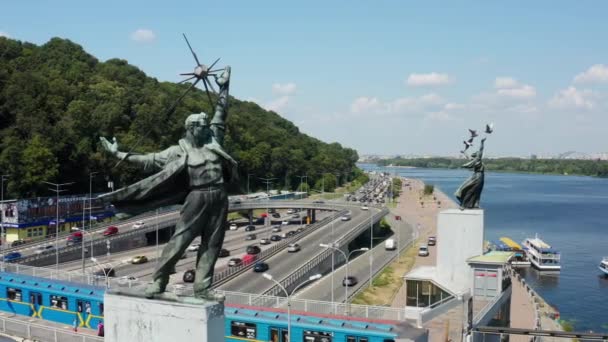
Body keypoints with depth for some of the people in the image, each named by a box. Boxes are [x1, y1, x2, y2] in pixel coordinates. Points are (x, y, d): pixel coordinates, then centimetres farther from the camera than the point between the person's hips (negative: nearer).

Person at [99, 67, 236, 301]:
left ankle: (202, 288, 12)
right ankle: (158, 282, 7)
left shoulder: (213, 139, 12)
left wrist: (223, 89, 20)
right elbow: (151, 160, 3)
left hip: (219, 197, 4)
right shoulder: (180, 150, 3)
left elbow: (220, 114, 20)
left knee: (212, 245, 5)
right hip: (197, 197, -4)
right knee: (179, 240, -4)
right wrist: (121, 155, -1)